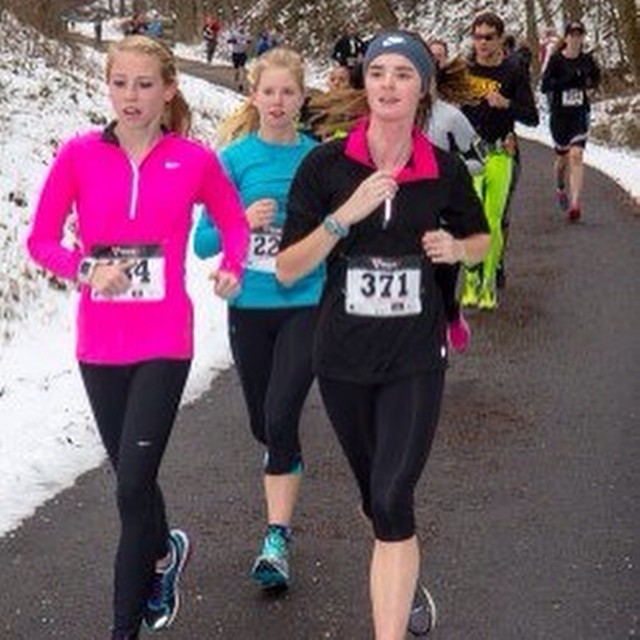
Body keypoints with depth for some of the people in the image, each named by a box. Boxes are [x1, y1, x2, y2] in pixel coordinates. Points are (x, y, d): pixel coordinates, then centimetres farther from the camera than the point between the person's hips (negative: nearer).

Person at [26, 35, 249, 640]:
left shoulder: (194, 159, -4)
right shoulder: (79, 154, -2)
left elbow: (234, 223, 11)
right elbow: (40, 239, 2)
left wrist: (230, 268, -7)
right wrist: (85, 270, -15)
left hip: (164, 344, -3)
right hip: (98, 344, 3)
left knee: (133, 484, -9)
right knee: (130, 475, 16)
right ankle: (164, 552, 48)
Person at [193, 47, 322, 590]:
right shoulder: (236, 158, -1)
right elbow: (204, 242, -2)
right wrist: (244, 221, -18)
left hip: (306, 305, -2)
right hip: (249, 307, 2)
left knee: (280, 419, -14)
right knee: (264, 425, 14)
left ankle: (277, 539, -7)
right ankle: (290, 470, 44)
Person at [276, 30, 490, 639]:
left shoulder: (445, 170, -4)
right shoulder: (325, 165, -9)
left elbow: (480, 238, 14)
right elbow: (287, 269, -11)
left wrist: (455, 248, -9)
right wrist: (347, 214, -25)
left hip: (415, 357, -1)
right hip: (343, 357, 1)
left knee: (391, 503, -14)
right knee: (375, 495, 18)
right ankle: (407, 581, 48)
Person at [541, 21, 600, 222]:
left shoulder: (587, 59, 2)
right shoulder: (556, 60, -7)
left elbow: (596, 77, 20)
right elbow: (545, 86, -14)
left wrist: (591, 84, -2)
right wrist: (568, 80, -26)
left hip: (580, 114, 1)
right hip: (559, 115, -1)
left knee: (576, 156, -14)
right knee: (562, 157, 14)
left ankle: (574, 203, -20)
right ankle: (561, 189, 45)